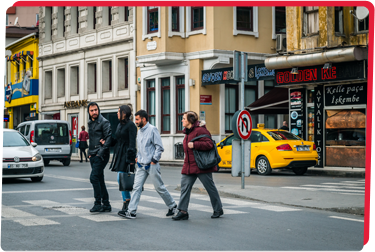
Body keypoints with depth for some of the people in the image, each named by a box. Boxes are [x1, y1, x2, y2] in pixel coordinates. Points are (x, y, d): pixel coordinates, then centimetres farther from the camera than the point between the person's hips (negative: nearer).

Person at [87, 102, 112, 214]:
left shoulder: (104, 122, -8)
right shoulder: (90, 123, 17)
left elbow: (109, 138, -14)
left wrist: (101, 152, -18)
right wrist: (90, 152, 12)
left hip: (101, 156, -8)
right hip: (93, 156, 8)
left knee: (94, 177, -15)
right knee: (99, 180, 10)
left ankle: (98, 204, -8)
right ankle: (106, 205, 15)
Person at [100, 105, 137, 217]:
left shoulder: (130, 125, -11)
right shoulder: (120, 125, 16)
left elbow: (132, 143, -16)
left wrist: (130, 158, -20)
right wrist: (106, 142, 8)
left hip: (126, 155, -9)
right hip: (119, 154, 9)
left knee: (121, 179, -12)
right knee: (121, 180, 8)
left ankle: (126, 205, -4)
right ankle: (127, 206, 14)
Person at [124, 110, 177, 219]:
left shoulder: (152, 129, -11)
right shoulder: (140, 131, 12)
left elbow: (160, 147, -12)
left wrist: (154, 160, -14)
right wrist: (137, 157, 12)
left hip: (151, 165, -6)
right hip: (141, 165, 7)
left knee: (159, 187, 4)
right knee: (136, 187, -3)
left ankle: (172, 206, 21)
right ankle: (132, 211, -4)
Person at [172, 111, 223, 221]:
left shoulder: (200, 130, -14)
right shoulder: (188, 132, 16)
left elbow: (209, 144, -22)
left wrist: (194, 145, -25)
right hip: (189, 165, 9)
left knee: (210, 187, 4)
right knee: (185, 187, -1)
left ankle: (218, 209, 19)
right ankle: (183, 211, -1)